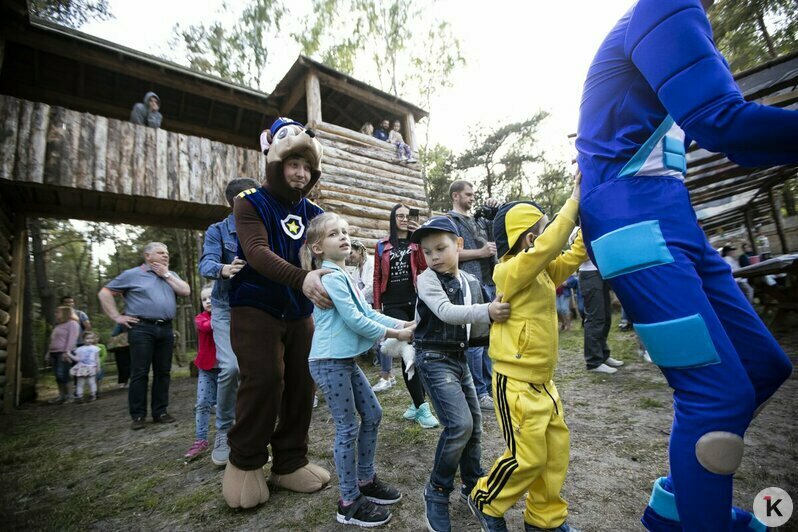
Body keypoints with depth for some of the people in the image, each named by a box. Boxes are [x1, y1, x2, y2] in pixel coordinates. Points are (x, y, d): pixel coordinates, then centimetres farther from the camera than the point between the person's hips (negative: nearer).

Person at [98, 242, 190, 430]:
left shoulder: (171, 275, 16)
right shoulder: (132, 274, 4)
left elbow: (186, 292, 2)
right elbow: (104, 293, 5)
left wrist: (166, 275, -1)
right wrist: (117, 317, -2)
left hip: (166, 329, 4)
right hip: (142, 329, -4)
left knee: (163, 372, 7)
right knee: (139, 373, -1)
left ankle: (160, 412, 16)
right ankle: (138, 416, 9)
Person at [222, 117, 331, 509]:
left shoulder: (312, 212, 8)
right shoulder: (250, 203, -6)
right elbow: (257, 253, -23)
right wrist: (302, 279, -39)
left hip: (299, 312, 5)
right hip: (256, 309, -4)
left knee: (301, 383, 5)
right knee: (263, 381, -8)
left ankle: (289, 463, 23)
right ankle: (245, 462, 18)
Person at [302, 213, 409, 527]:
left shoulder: (343, 276, 14)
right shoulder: (330, 276, -16)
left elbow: (367, 313, 12)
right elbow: (354, 320, -22)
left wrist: (402, 324, 3)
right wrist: (394, 334, -12)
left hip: (345, 360, 10)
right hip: (330, 363, -10)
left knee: (372, 414, 17)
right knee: (347, 429, 1)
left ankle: (365, 481, 34)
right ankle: (349, 504, 20)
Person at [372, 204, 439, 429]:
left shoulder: (417, 243, 12)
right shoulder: (382, 246, 10)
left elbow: (425, 267, -6)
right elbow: (377, 278, 9)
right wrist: (377, 306, 3)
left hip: (416, 302, 1)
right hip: (393, 305, -1)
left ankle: (417, 403, 18)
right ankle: (421, 406, -1)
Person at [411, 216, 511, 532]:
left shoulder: (472, 283, 5)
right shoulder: (427, 280, -12)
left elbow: (475, 329, 12)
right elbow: (446, 312, -29)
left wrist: (495, 317, -6)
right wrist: (486, 311, -40)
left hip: (460, 358, 7)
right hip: (434, 359, -6)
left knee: (475, 423, 14)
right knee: (459, 424, -17)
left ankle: (473, 485, 38)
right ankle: (437, 492, 7)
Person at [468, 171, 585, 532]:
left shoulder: (544, 271, 7)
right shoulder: (510, 271, -20)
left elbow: (573, 256, 11)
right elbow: (548, 247, -33)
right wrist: (575, 199, -28)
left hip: (542, 381, 9)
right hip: (516, 384, -9)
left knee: (557, 449, 17)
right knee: (528, 457, 2)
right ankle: (485, 502, 27)